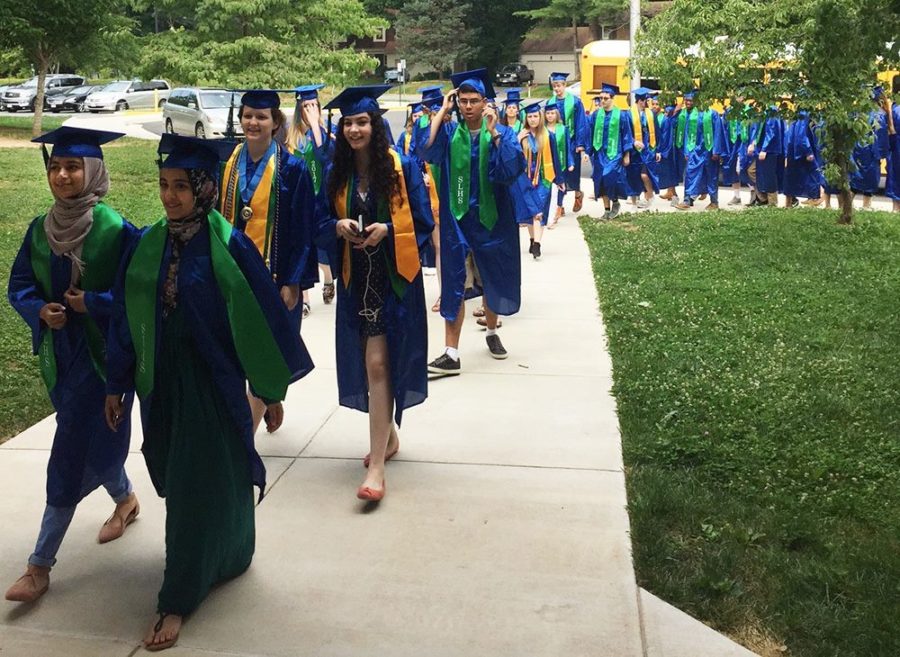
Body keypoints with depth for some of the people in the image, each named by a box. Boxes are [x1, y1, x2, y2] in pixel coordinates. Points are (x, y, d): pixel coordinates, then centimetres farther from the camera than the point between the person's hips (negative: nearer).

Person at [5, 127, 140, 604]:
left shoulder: (114, 230, -16)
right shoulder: (40, 229, 1)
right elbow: (18, 285, 7)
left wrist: (92, 303, -19)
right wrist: (40, 309, -12)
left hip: (103, 352, -6)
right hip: (59, 351, 6)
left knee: (72, 454, -4)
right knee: (93, 439, 20)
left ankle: (41, 564, 6)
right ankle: (125, 499, 49)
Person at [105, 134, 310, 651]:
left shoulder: (228, 245, -13)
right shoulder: (149, 244, 1)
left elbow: (261, 317, -9)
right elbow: (127, 316, 8)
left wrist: (272, 390, -6)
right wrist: (117, 385, 11)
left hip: (212, 381, -5)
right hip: (161, 380, 5)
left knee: (199, 488, 1)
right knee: (176, 481, 17)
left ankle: (178, 600, 14)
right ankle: (225, 556, 42)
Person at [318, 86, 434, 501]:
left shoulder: (402, 167, -5)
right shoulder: (336, 174, 6)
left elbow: (423, 222, -5)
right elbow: (322, 224, 10)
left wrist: (386, 229, -20)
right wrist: (338, 226, -12)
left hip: (392, 279, -4)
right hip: (355, 279, 5)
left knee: (377, 364, -11)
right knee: (370, 364, 12)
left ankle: (376, 465, -10)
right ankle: (388, 435, 34)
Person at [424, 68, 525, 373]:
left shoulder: (502, 133, -3)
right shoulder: (449, 132, -1)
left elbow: (513, 168, -19)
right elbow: (426, 149, -21)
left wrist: (494, 132, -21)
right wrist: (442, 110, -16)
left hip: (491, 218, 1)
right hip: (456, 218, 0)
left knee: (492, 278, 16)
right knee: (454, 284, -3)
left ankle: (492, 332, 40)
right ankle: (451, 354, -1)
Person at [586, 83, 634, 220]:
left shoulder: (621, 115, -3)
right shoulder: (595, 115, 4)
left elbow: (626, 135, 0)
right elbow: (590, 135, 8)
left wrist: (627, 155, -2)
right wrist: (588, 152, 5)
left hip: (615, 153, -3)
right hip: (600, 153, 3)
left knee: (611, 179, -14)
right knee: (602, 181, 3)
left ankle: (615, 201, 11)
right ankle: (607, 209, 12)